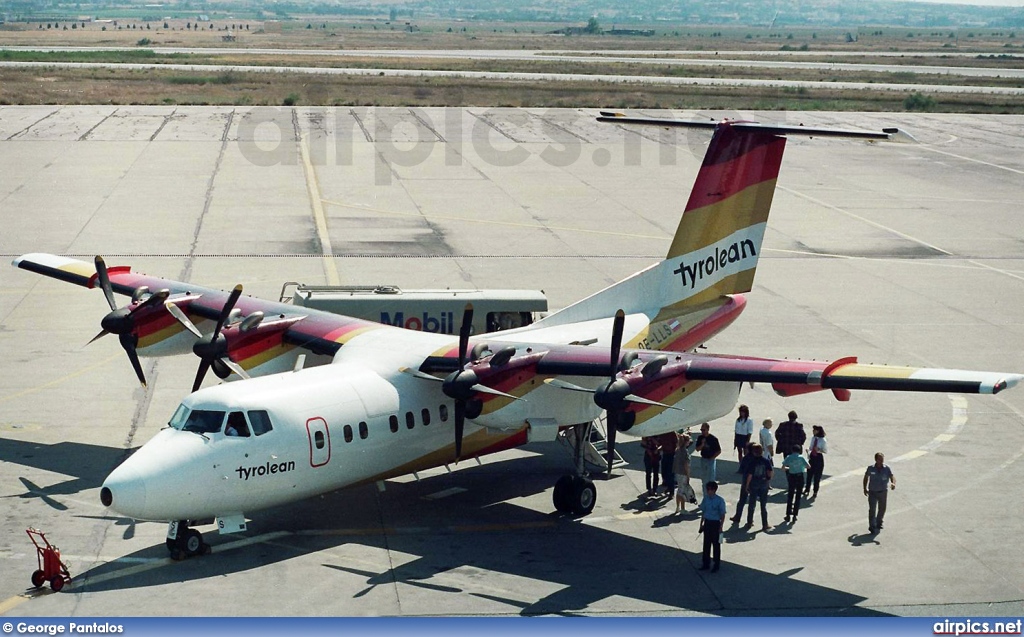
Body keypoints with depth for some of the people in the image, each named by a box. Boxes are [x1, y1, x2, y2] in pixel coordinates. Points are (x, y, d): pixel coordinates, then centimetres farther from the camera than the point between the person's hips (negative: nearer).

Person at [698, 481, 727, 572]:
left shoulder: (720, 500, -13)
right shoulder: (706, 498, 2)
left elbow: (722, 514, -9)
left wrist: (720, 527, -11)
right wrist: (701, 524, 13)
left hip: (715, 523, -5)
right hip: (707, 523, 5)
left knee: (716, 544, 4)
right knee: (706, 544, 11)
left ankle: (716, 565, 14)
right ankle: (706, 563, 22)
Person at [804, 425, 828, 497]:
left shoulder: (823, 440, -15)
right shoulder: (813, 438, 1)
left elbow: (826, 451, -9)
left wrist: (819, 450, -26)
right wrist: (808, 449, -9)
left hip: (819, 458, -5)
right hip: (812, 457, 5)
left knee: (817, 476, 5)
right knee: (809, 474, 8)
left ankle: (815, 491, 18)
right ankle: (807, 490, 18)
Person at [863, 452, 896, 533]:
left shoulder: (887, 468, -10)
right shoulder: (871, 468, -9)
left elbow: (892, 476, -18)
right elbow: (866, 477, 7)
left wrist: (893, 483, -40)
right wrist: (865, 488, 9)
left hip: (883, 492, 2)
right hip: (872, 492, -2)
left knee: (882, 509, 15)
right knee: (872, 509, -13)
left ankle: (878, 523, 38)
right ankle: (872, 526, -7)